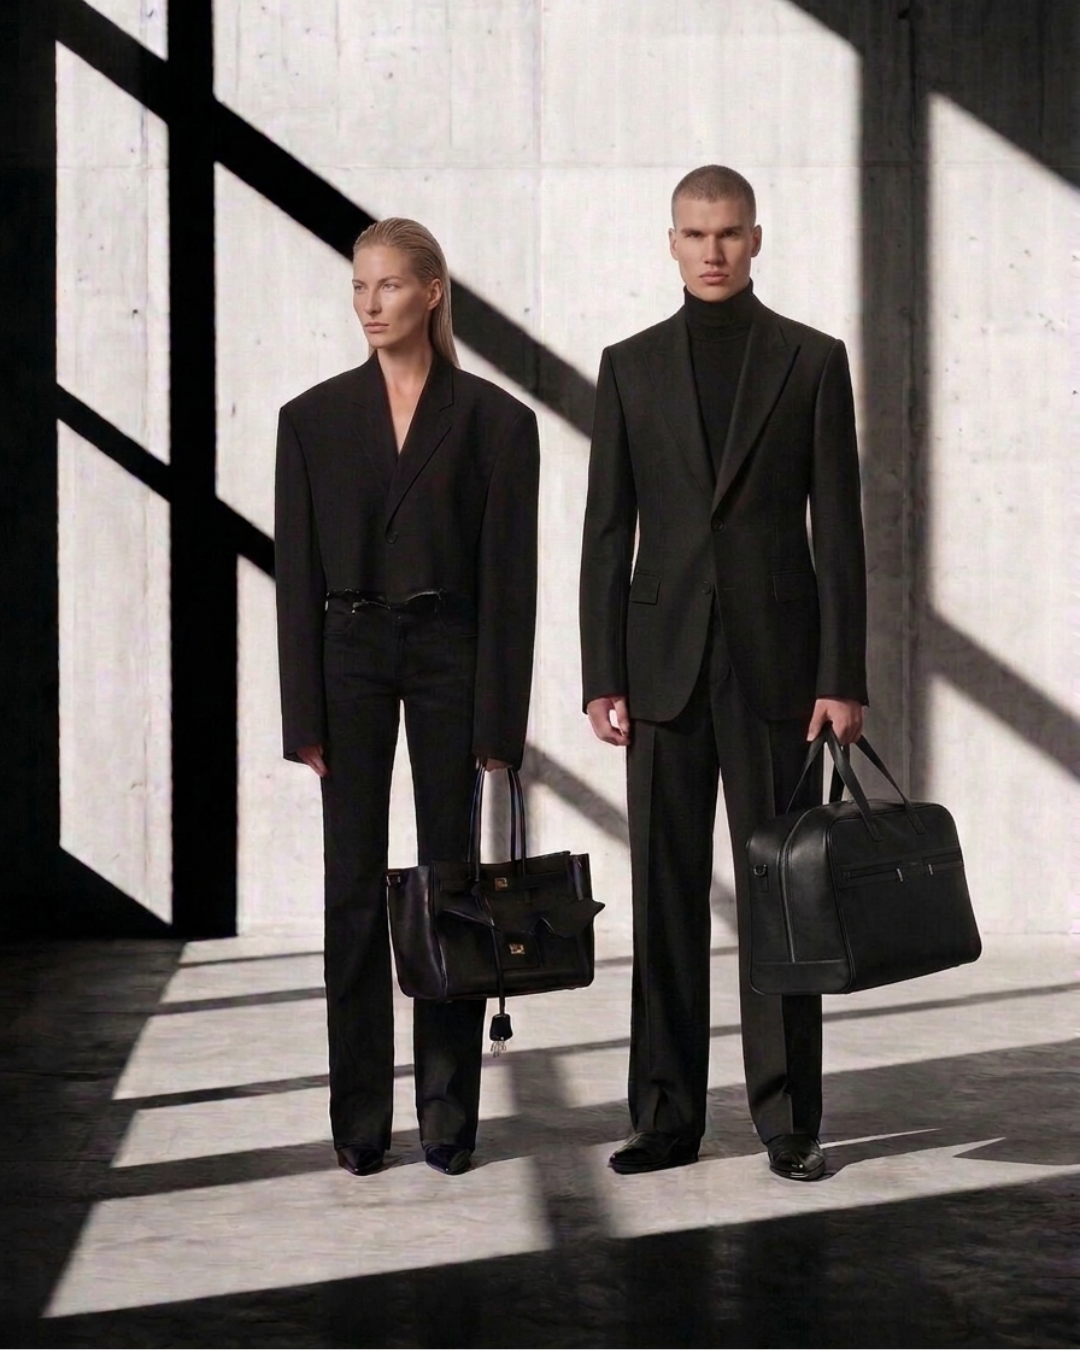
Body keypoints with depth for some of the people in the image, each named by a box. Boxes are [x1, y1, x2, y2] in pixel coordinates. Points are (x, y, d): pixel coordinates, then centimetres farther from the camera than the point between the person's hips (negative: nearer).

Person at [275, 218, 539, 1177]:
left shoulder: (494, 420, 0)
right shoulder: (314, 418, 5)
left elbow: (509, 574, -2)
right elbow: (299, 571, 3)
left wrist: (501, 718, -7)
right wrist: (303, 715, -2)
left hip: (448, 654, -1)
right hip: (349, 653, 1)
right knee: (354, 889, 2)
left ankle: (450, 1115, 10)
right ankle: (360, 1119, 8)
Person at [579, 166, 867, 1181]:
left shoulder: (811, 361, 5)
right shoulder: (632, 367, 9)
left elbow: (838, 527, 1)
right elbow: (606, 532, 7)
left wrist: (843, 678, -6)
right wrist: (602, 677, 0)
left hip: (775, 659, -2)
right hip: (665, 660, 2)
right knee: (665, 894, 4)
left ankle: (789, 1120, 7)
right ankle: (666, 1116, 10)